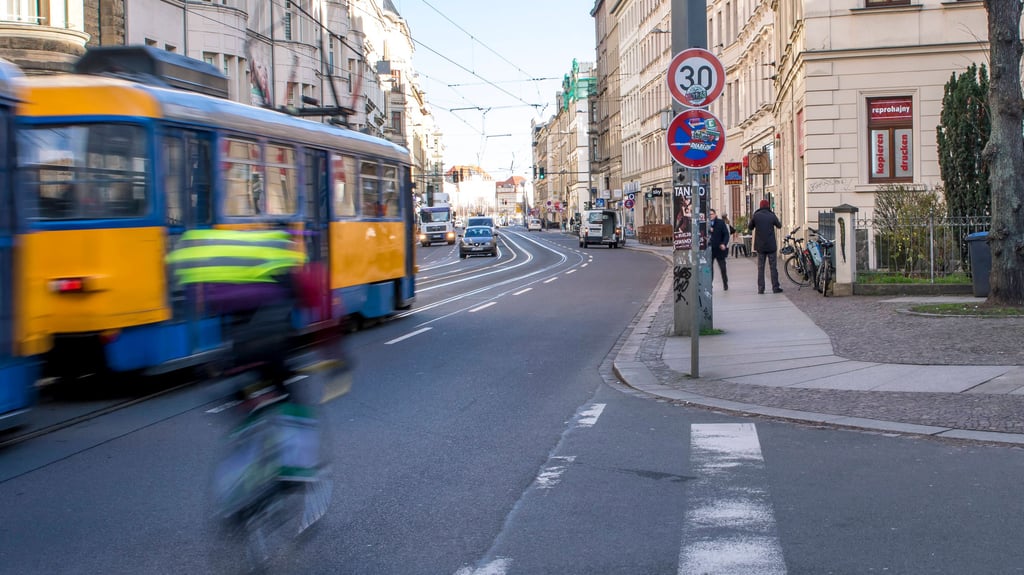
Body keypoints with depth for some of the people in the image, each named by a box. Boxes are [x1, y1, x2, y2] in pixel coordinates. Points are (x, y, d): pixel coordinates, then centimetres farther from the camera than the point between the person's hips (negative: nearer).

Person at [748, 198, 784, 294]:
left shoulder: (756, 215, -4)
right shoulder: (772, 216, -5)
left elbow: (749, 227, 8)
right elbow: (779, 226, 12)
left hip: (760, 246, 1)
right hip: (771, 246, -1)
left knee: (760, 268, 6)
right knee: (773, 267, 5)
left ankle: (761, 289, 3)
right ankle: (775, 287, 5)